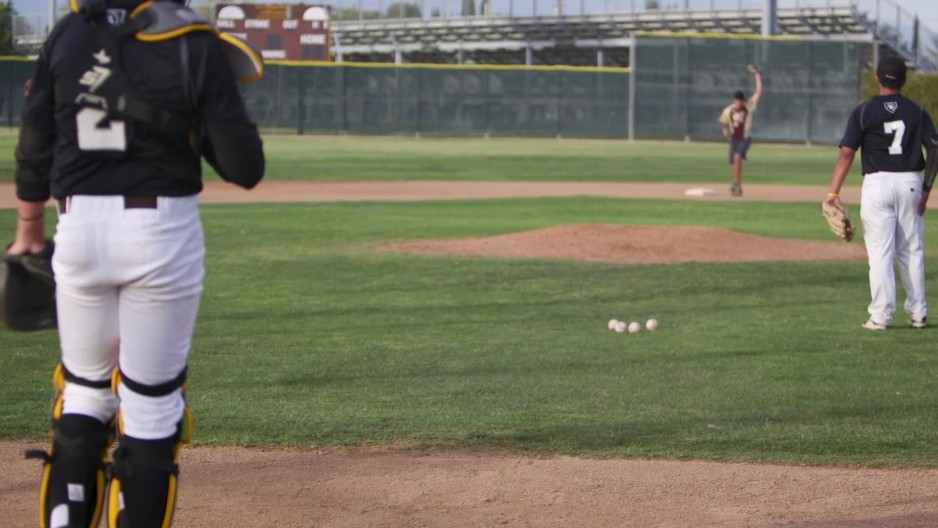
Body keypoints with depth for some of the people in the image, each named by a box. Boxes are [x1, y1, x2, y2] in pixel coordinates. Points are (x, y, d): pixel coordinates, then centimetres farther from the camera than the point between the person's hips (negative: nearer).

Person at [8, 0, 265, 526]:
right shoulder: (195, 45, -10)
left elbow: (34, 150, 8)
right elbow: (245, 167, -10)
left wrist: (29, 231, 21)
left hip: (79, 227, 4)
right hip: (162, 227, -3)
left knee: (85, 390, 17)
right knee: (151, 402, 5)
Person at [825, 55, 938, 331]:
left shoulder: (864, 112, -3)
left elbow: (847, 153, -9)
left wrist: (833, 192, -9)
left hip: (878, 183, -2)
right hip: (910, 183, 3)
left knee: (880, 252, -1)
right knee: (912, 251, 11)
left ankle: (881, 315, -3)